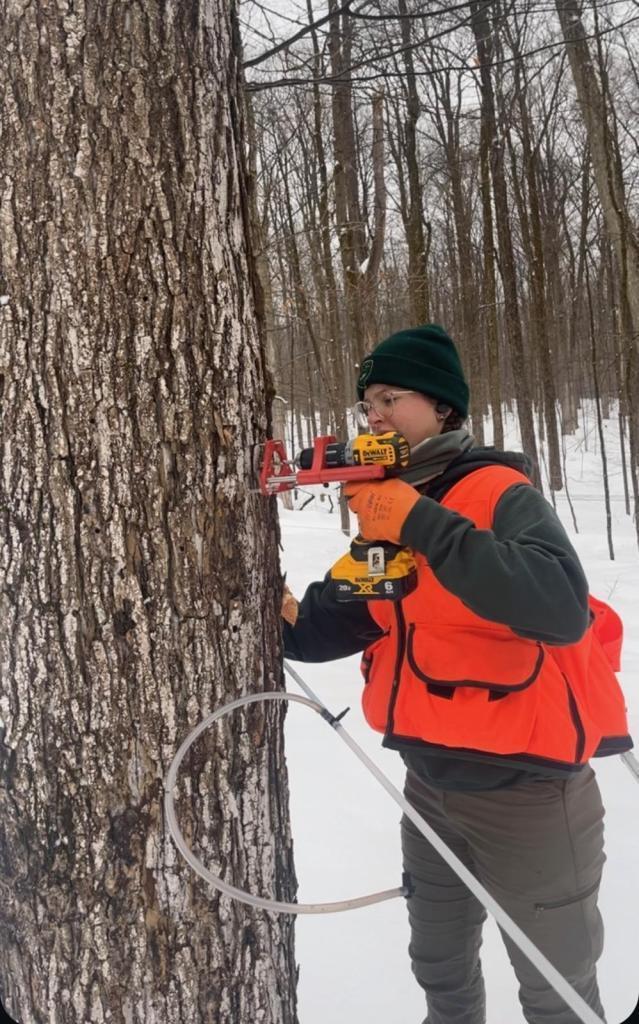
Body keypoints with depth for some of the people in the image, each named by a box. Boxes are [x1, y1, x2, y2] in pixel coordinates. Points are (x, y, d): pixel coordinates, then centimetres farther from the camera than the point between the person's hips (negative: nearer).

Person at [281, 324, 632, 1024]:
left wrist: (425, 527, -35)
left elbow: (563, 608, -35)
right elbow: (351, 618, 6)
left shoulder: (500, 493, -18)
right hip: (431, 778, 7)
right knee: (439, 965, 26)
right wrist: (290, 625, -13)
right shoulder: (388, 502, 4)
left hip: (525, 783, -7)